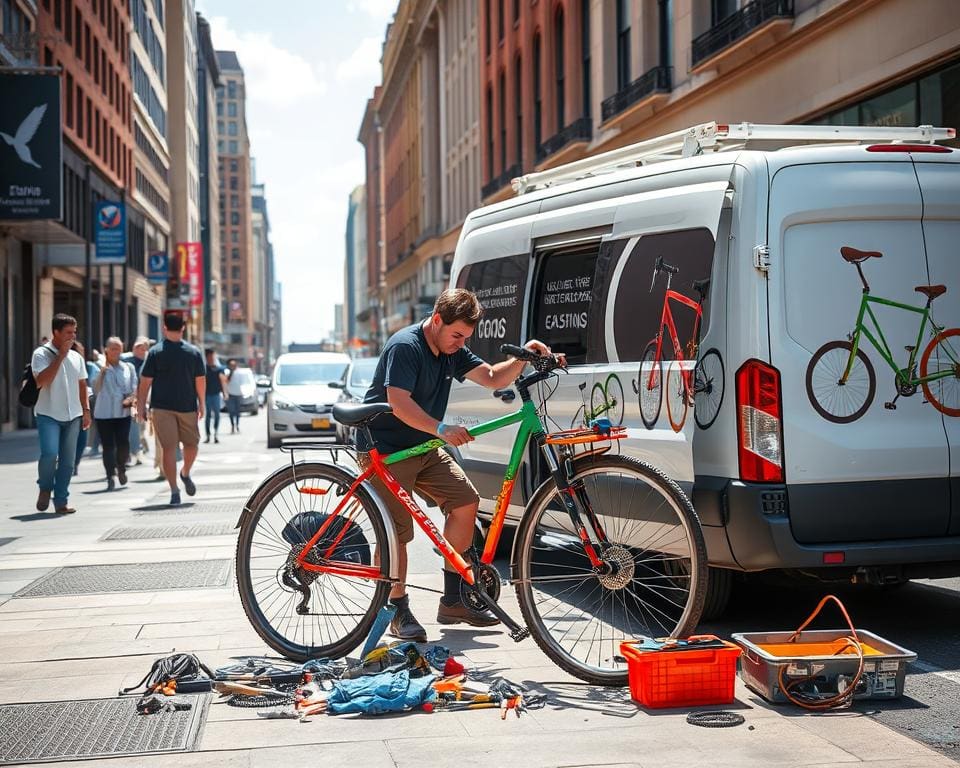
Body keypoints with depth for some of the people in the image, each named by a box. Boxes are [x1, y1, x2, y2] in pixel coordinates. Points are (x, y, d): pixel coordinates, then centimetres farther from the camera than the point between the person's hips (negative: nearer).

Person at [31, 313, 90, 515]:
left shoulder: (76, 357, 11)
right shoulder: (41, 354, -5)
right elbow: (41, 381, -19)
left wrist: (86, 410, 12)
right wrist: (60, 356, -16)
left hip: (72, 415, 5)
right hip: (48, 415, -5)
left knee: (68, 460, 3)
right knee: (49, 453, -19)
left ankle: (61, 501, 11)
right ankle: (45, 488, 8)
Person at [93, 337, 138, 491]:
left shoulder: (128, 367, 8)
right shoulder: (101, 368, 2)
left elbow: (135, 387, 9)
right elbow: (96, 389, -7)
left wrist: (132, 398, -10)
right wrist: (102, 371, -15)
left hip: (123, 412, 1)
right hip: (104, 413, -1)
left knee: (123, 443, -7)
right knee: (108, 445, -2)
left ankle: (121, 468, 21)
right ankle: (110, 477, 1)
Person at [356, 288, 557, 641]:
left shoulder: (452, 351, 6)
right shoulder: (405, 346, -20)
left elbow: (492, 378, 7)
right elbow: (399, 403, -30)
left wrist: (523, 357, -10)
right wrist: (441, 429, -41)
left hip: (422, 447, 8)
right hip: (384, 450, -8)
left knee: (466, 500, -4)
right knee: (398, 531, -12)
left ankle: (453, 599, 4)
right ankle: (399, 612, 5)